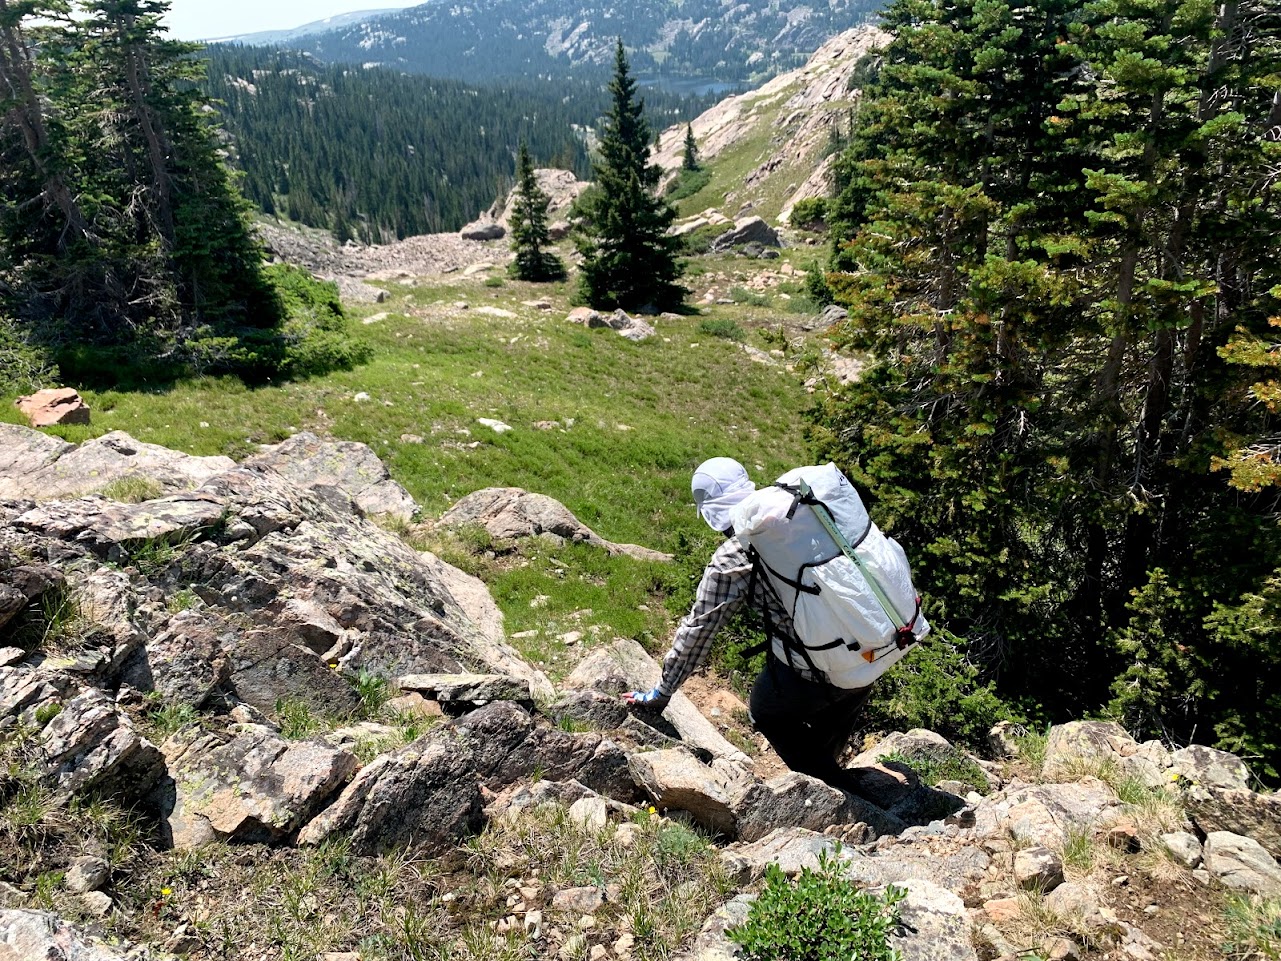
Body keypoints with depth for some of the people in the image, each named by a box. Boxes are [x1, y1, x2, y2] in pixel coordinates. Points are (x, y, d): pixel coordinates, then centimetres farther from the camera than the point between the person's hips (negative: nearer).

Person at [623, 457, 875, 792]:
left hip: (813, 672, -6)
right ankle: (825, 769, 57)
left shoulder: (730, 560, -10)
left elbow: (697, 630, -2)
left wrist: (661, 693, 11)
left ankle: (833, 792, 30)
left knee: (767, 713, 25)